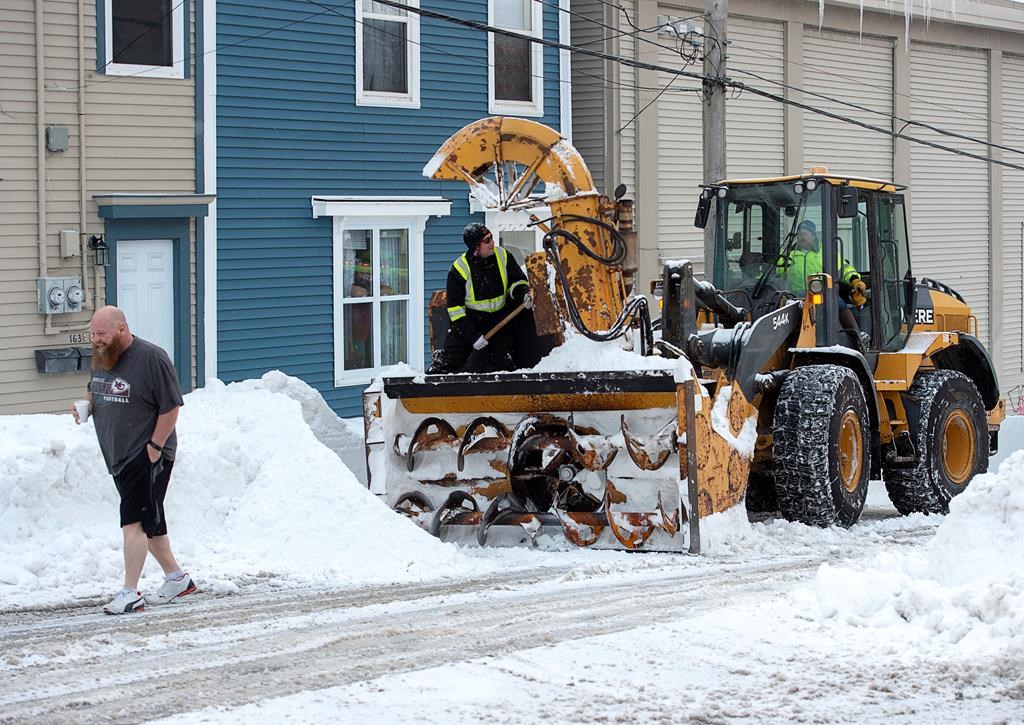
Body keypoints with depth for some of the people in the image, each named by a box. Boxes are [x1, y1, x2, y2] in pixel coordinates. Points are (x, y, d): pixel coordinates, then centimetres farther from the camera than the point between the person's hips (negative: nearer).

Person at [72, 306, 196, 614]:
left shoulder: (152, 358, -16)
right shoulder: (101, 358, 8)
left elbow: (171, 407, -15)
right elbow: (95, 391, 25)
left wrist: (155, 446, -16)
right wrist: (87, 406, 3)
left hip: (147, 456, -8)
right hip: (118, 458, 8)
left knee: (134, 521, -12)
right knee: (149, 522, 15)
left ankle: (130, 593, -10)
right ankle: (176, 578, 27)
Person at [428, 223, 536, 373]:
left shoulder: (503, 256, -8)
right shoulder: (459, 269, -17)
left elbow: (516, 282, 7)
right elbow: (455, 307, -13)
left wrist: (524, 294, -19)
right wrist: (473, 336, -18)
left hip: (498, 318, 3)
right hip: (467, 320, -3)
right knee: (451, 360, -5)